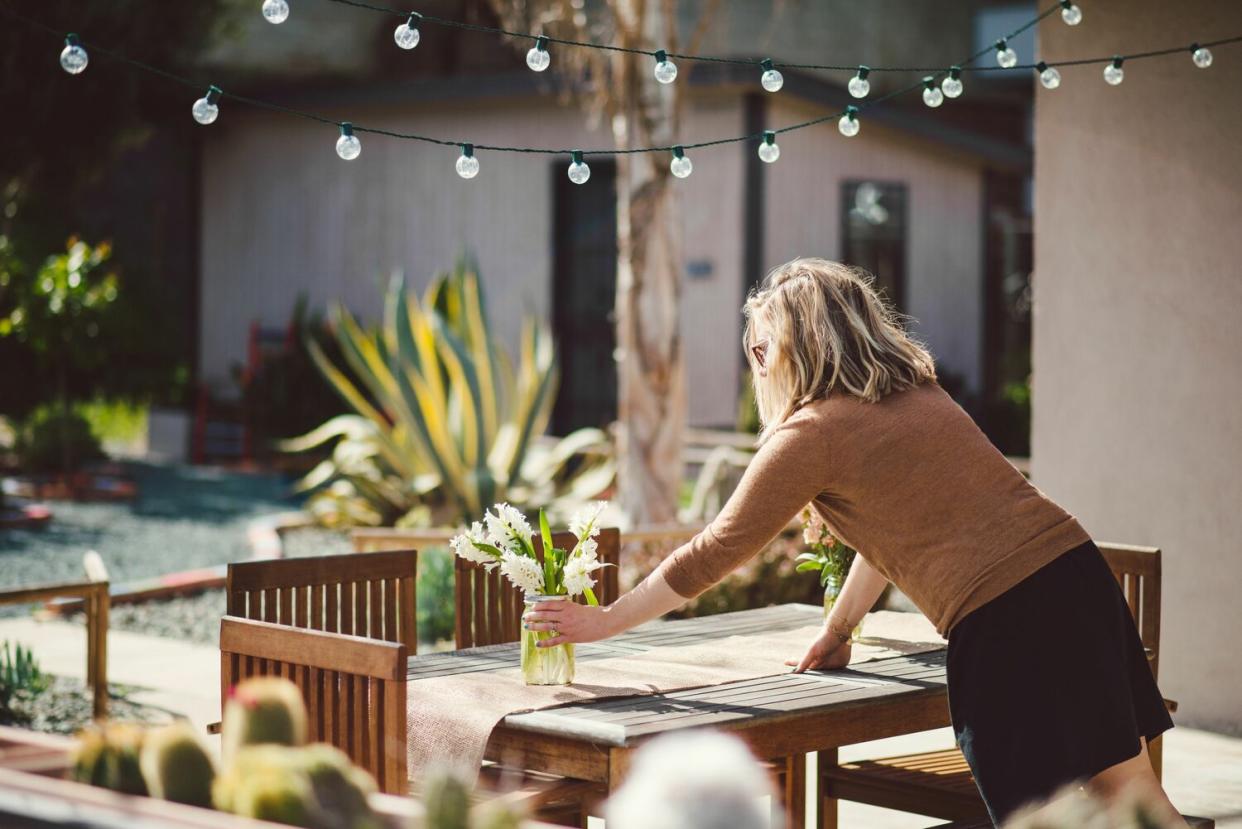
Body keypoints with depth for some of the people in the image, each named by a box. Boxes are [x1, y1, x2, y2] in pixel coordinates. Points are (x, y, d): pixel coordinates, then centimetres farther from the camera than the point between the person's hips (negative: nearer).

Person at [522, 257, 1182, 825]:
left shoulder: (813, 432, -4)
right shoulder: (917, 396, 20)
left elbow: (714, 553, 2)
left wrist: (604, 620, 12)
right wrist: (836, 632, 36)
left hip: (1001, 617, -8)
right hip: (1075, 567, 8)